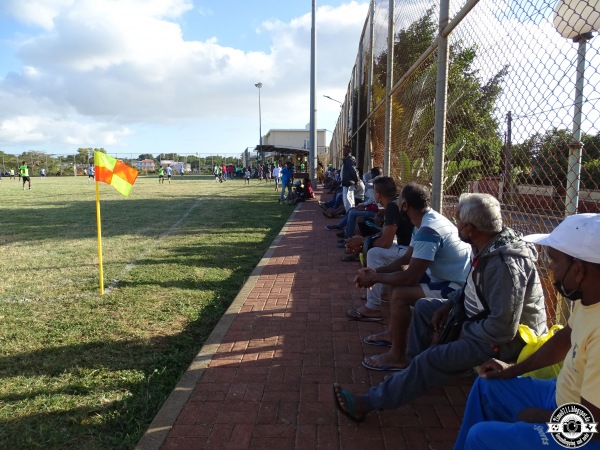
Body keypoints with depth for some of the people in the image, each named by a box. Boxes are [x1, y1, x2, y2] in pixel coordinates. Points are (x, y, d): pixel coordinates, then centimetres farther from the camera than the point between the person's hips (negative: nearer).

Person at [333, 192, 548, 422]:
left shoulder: (505, 265, -34)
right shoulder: (491, 244, -4)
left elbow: (503, 328, -33)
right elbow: (473, 285, 12)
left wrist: (462, 331, -19)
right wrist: (448, 305, 2)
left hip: (505, 340, -10)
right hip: (484, 314, 10)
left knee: (432, 360, -18)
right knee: (424, 307, 14)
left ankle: (368, 402, -6)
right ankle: (414, 368, 22)